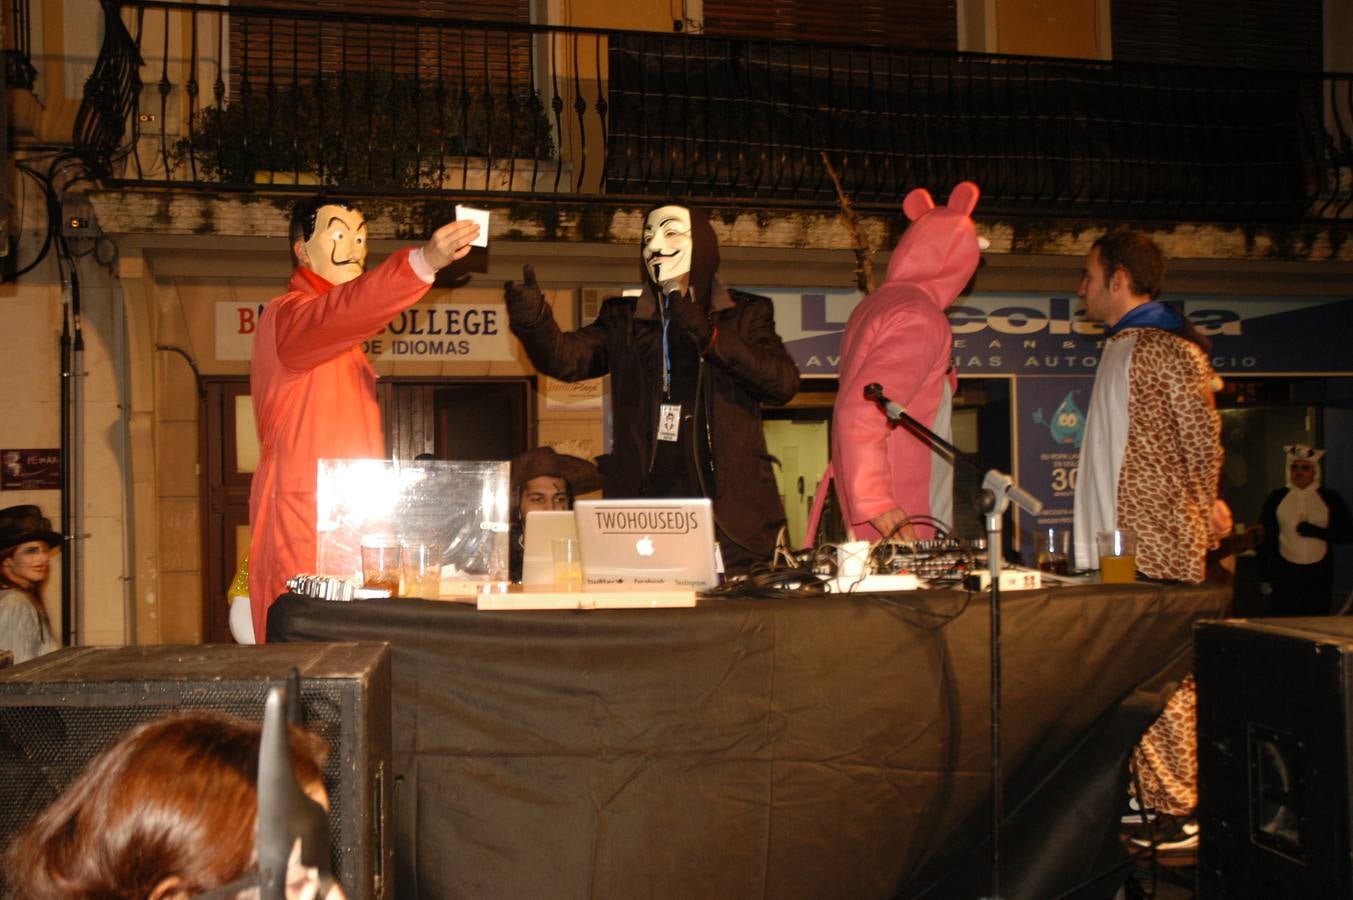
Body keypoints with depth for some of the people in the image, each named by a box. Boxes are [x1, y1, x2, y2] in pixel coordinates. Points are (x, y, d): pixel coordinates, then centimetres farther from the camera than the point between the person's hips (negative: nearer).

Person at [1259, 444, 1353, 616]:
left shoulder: (1330, 499, 2)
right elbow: (1265, 538, 5)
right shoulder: (1276, 498, 3)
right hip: (1285, 572, 0)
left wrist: (1317, 532, -15)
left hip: (1319, 572, 0)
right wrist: (1266, 575, 2)